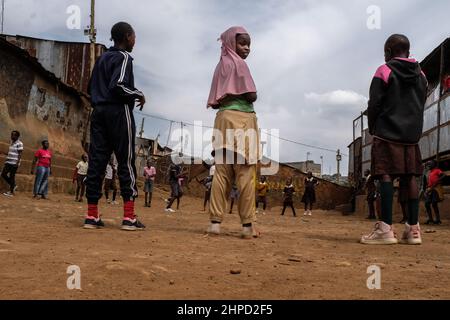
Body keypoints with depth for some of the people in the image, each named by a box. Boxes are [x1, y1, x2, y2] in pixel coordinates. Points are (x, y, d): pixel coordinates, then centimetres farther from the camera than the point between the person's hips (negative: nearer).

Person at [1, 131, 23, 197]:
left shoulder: (19, 143, -10)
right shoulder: (11, 143, 16)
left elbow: (20, 154, -14)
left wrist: (17, 163, -20)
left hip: (14, 163, -9)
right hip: (8, 162, 9)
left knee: (12, 176, -4)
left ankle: (11, 192, 3)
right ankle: (13, 186, 21)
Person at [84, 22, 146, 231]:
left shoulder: (102, 58, 21)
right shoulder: (123, 57, -4)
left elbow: (91, 87, 21)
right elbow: (118, 85, -18)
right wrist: (138, 95, -4)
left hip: (98, 112, 8)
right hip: (119, 112, -8)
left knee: (96, 161, 2)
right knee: (126, 162, -6)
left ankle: (92, 216, 1)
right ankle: (129, 217, -9)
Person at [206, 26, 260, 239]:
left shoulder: (221, 64, 22)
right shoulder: (238, 63, -2)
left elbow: (215, 100, 21)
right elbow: (251, 95, -11)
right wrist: (252, 97, 9)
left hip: (223, 119, 8)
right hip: (241, 119, -7)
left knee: (222, 173, 2)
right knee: (246, 174, -7)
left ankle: (215, 222, -1)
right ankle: (248, 225, -6)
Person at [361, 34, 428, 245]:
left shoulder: (384, 71, -4)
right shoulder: (421, 75, 14)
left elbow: (374, 104, -6)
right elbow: (421, 105, 16)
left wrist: (372, 128, 7)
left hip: (387, 133, -6)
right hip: (412, 133, 6)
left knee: (386, 175, -9)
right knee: (410, 177, 5)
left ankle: (386, 228, -16)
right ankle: (413, 229, 5)